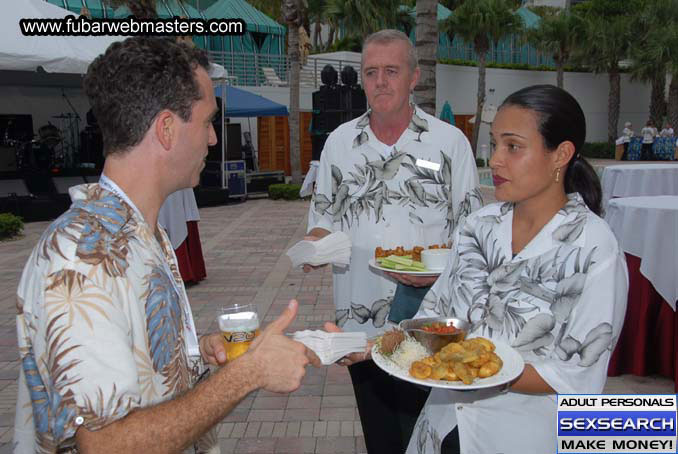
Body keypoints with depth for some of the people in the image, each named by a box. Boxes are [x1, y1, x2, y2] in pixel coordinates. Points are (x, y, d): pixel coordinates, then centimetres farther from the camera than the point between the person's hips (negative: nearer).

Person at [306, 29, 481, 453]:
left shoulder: (451, 141, -4)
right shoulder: (339, 142, 4)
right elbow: (324, 216, 9)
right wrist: (316, 242, -13)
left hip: (427, 318, -2)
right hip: (360, 317, 3)